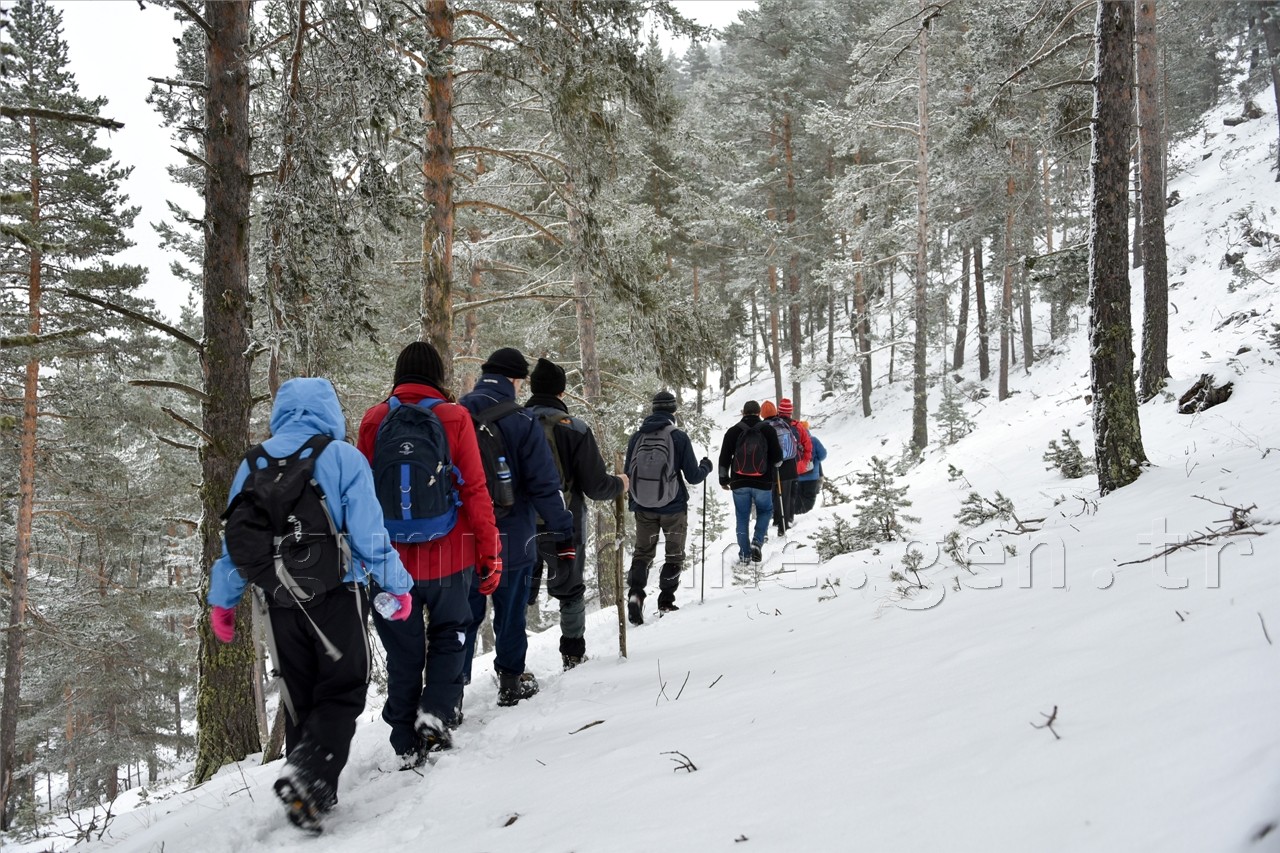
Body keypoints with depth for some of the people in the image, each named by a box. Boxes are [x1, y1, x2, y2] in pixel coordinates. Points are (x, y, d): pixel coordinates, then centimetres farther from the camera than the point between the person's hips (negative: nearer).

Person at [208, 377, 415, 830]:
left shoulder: (252, 464, 7)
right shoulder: (342, 457, -7)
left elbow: (232, 540, 10)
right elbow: (368, 532, -11)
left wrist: (222, 601, 18)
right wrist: (397, 585, -1)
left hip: (279, 601, 5)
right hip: (336, 598, -4)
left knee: (300, 698, 16)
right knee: (343, 691, 3)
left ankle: (311, 790, 19)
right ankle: (309, 777, -18)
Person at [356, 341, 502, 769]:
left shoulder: (373, 421, 0)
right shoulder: (454, 418, -7)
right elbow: (474, 490, -8)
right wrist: (490, 554, -1)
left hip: (391, 557, 2)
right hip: (449, 555, -2)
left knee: (403, 653, 13)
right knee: (448, 636, 19)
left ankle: (407, 745, 18)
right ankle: (437, 710, 0)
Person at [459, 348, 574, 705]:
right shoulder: (522, 423, -12)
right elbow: (545, 485, -13)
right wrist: (563, 534, -7)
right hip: (511, 540, -3)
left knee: (464, 615, 11)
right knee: (510, 613, 13)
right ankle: (511, 682, 24)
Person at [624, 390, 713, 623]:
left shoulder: (636, 437, -1)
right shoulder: (678, 437, -11)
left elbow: (627, 475, 6)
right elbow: (693, 477, -8)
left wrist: (632, 501, 23)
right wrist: (706, 466, 13)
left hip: (643, 508, 3)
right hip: (674, 508, -3)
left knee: (642, 553, 14)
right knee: (674, 556, 14)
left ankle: (635, 593, -8)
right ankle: (666, 601, 11)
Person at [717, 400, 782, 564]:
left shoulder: (733, 431, 0)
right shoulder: (768, 431, -4)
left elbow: (724, 458, 2)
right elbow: (778, 457, 0)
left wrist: (723, 479, 15)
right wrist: (773, 464, 24)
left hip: (739, 483, 1)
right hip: (763, 483, -1)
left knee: (742, 517, 9)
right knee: (765, 511, 20)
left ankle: (744, 554, 9)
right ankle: (757, 542, 2)